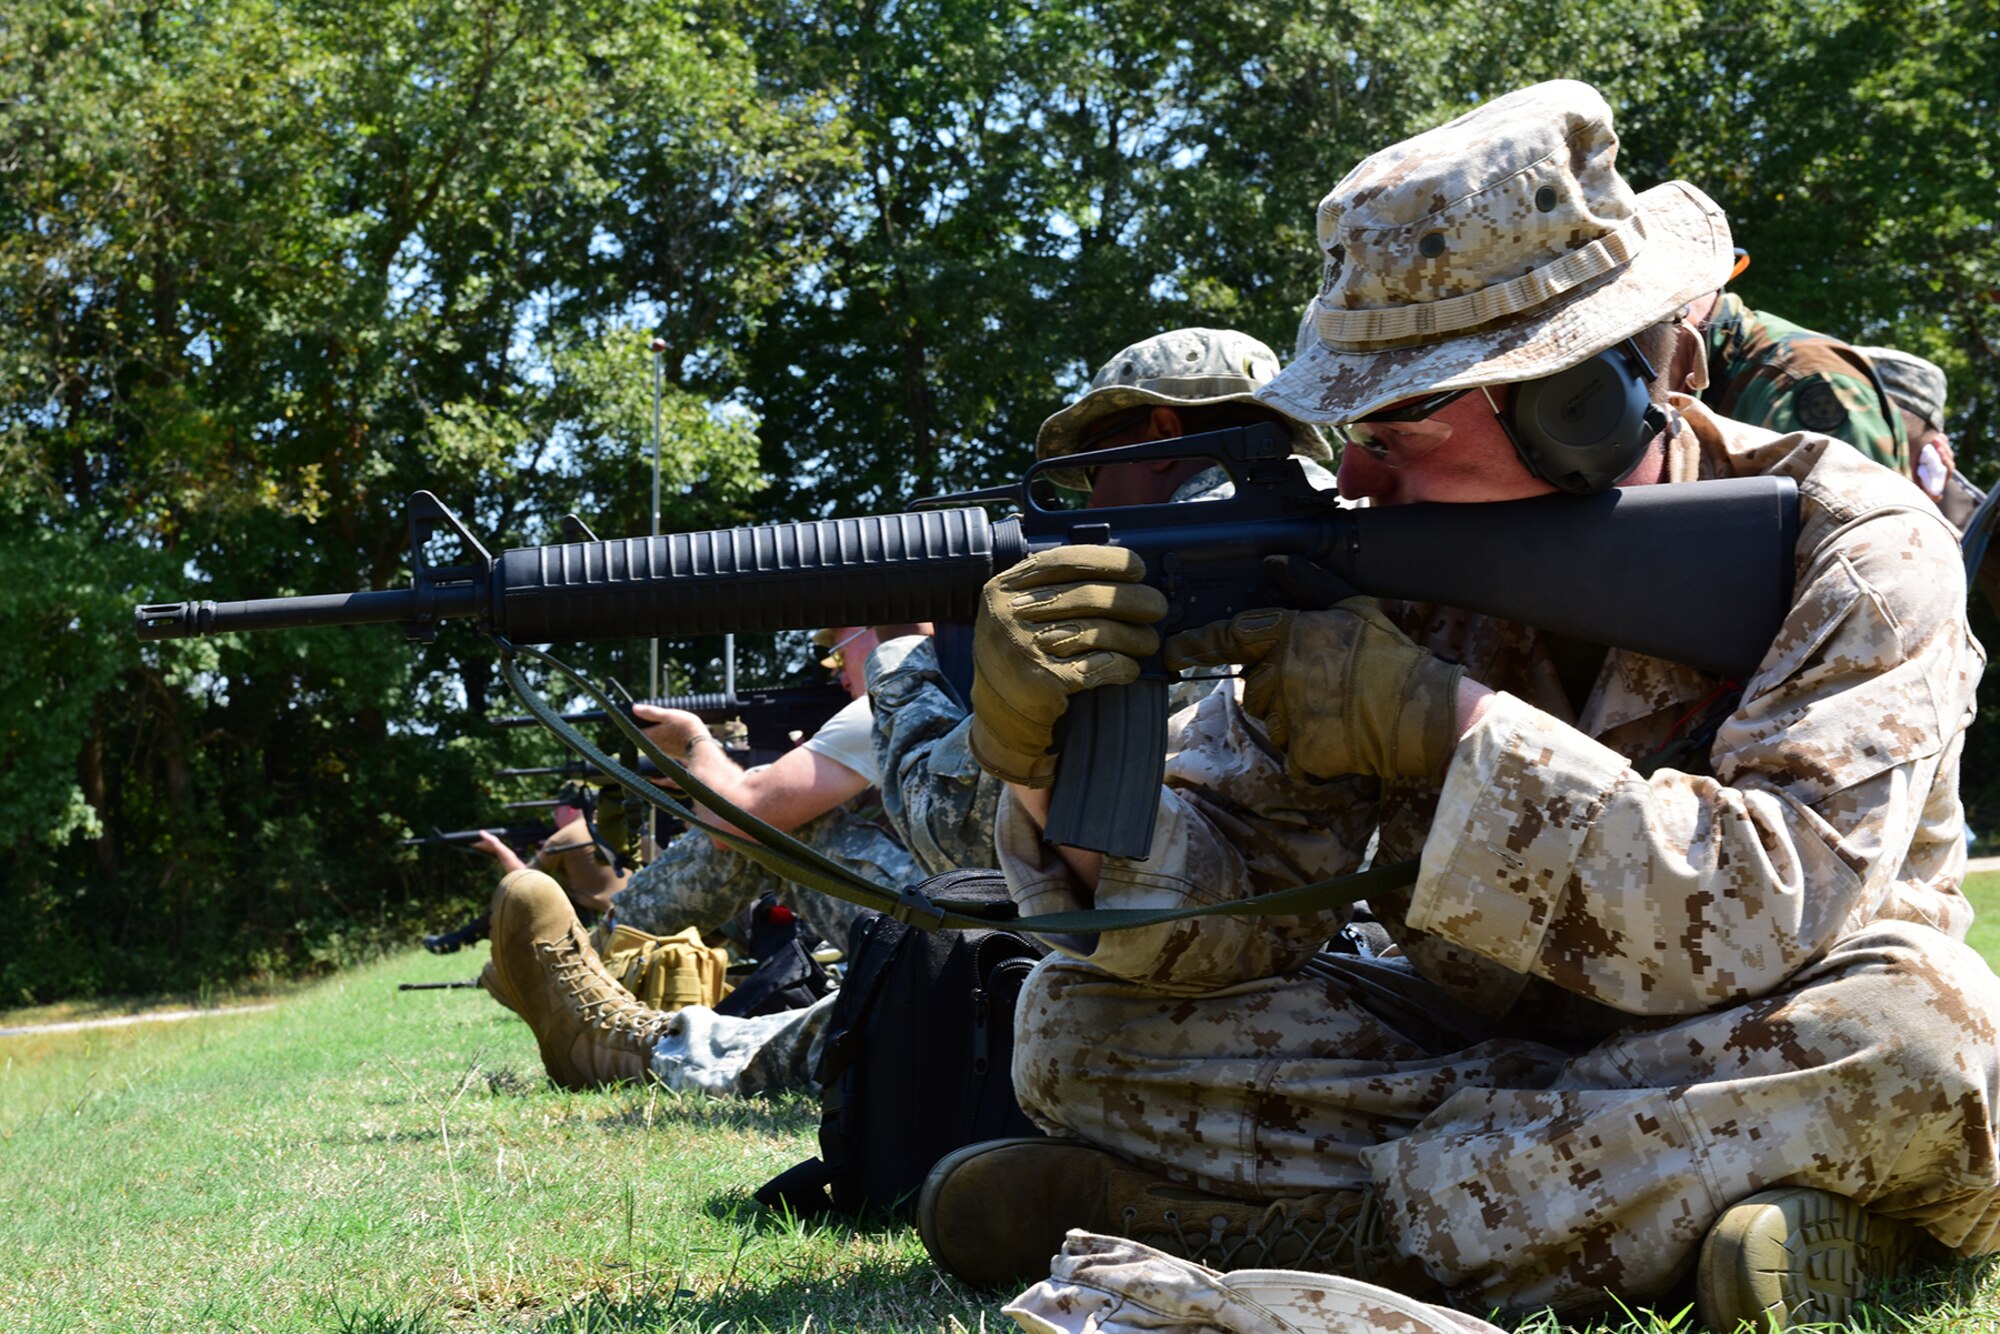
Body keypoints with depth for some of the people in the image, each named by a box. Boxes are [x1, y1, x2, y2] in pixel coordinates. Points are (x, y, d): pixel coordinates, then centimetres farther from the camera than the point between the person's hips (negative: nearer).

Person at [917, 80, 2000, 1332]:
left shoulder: (1856, 558, -16)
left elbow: (1775, 922, -30)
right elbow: (1222, 906, -10)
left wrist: (1440, 720, -33)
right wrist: (1052, 761, -31)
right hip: (1478, 1051, 3)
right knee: (1082, 1024, -11)